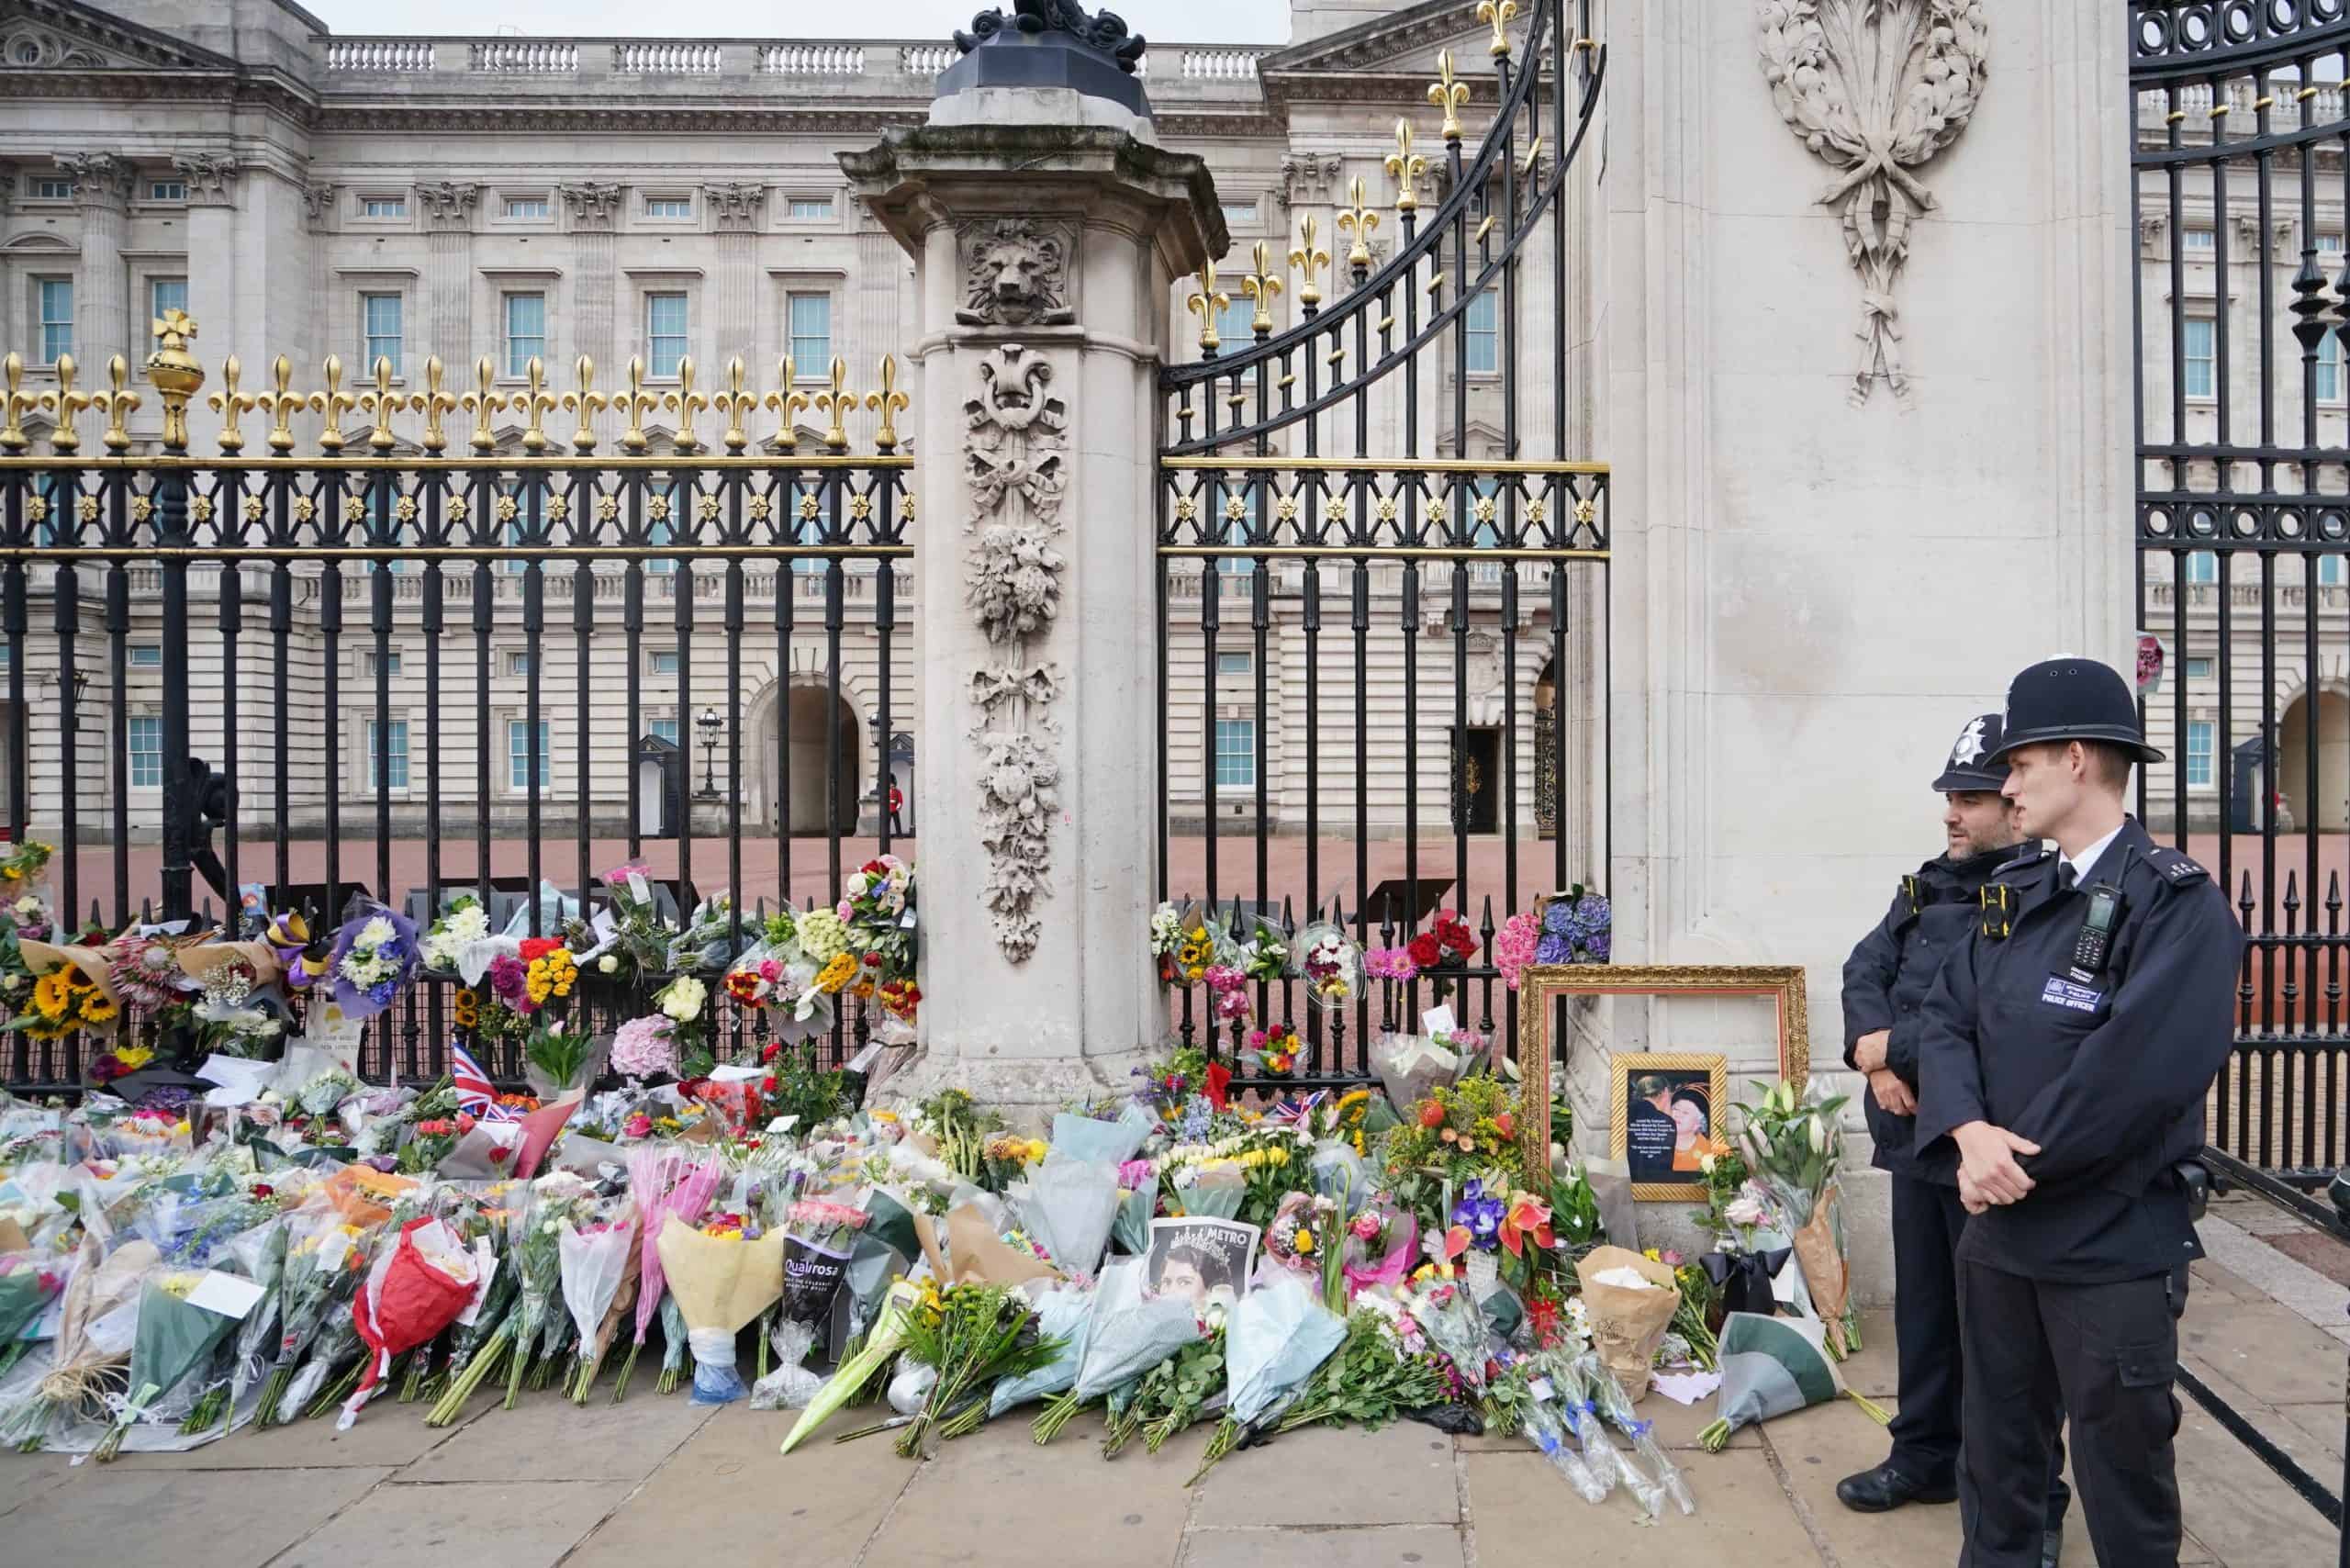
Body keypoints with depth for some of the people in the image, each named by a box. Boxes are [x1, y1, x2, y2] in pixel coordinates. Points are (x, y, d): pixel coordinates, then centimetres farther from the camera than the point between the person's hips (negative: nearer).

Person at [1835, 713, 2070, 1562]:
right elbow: (1865, 969, 6)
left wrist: (1890, 1046, -16)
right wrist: (1874, 1053, -13)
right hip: (1916, 1134, 8)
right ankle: (1926, 1455, 36)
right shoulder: (1926, 886, 11)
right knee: (1923, 1306, 20)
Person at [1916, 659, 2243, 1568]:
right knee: (1995, 1442, 20)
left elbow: (2138, 1071, -25)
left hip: (2114, 1245, -6)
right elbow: (1948, 1019, 2)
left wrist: (2021, 1164, -17)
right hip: (1997, 1227, 7)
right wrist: (1970, 1133, -16)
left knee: (2120, 1461, 11)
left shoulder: (2179, 905, -15)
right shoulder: (2014, 897, 8)